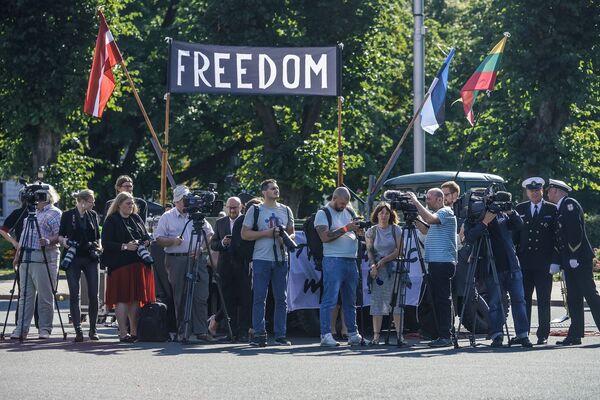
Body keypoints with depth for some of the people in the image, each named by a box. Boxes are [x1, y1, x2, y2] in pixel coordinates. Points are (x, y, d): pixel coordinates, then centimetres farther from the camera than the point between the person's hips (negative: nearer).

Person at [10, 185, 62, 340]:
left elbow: (60, 236, -11)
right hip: (26, 258, 8)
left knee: (45, 296, -3)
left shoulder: (54, 213, -3)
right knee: (25, 295, 6)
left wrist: (49, 241, -29)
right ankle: (21, 329, 6)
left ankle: (45, 329, 2)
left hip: (44, 258, -7)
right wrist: (17, 254, 19)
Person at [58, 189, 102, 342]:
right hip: (73, 259, -3)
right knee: (74, 294, -4)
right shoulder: (68, 215, 0)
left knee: (93, 295, -1)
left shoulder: (93, 215, 11)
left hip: (91, 258, 3)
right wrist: (64, 241, -16)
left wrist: (99, 246, 1)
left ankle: (93, 329, 10)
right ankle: (78, 330, -2)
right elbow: (60, 235, 5)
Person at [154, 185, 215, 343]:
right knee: (181, 298, 1)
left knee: (200, 297, -6)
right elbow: (158, 239, 3)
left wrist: (202, 248, -2)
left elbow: (210, 234, 14)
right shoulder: (167, 217, 6)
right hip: (176, 260, -2)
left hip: (198, 260, 2)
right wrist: (172, 241, -14)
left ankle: (200, 331, -5)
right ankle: (183, 332, 6)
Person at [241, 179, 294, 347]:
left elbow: (291, 232, 19)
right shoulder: (255, 210, 2)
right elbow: (245, 234, -1)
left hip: (281, 259, 4)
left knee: (281, 298, 4)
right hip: (261, 259, -4)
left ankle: (280, 335, 8)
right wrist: (266, 233, -11)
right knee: (259, 298, -4)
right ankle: (259, 335, 0)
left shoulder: (286, 210, 14)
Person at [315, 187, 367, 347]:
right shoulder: (323, 214, -1)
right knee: (330, 300, -8)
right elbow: (325, 237, -13)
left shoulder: (350, 212, 18)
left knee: (350, 301, 10)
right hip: (333, 261, -6)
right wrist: (346, 229, -16)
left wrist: (359, 229, -2)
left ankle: (353, 334, 14)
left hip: (351, 261, 6)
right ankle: (326, 335, -8)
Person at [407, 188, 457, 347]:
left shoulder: (446, 212, -7)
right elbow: (427, 229, 26)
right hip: (434, 263, 10)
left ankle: (445, 336, -11)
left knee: (443, 299, -10)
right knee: (436, 299, 9)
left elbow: (430, 219, -25)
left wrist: (416, 202, -18)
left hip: (444, 262, -10)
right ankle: (441, 335, 11)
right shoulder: (436, 214, 23)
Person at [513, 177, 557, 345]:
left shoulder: (552, 210, 5)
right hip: (524, 262, 2)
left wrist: (555, 259, -5)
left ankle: (543, 334, 3)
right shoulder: (520, 209, 12)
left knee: (543, 300, 0)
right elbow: (515, 234, 11)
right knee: (523, 298, 1)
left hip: (544, 262, -2)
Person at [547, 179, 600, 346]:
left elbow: (576, 230, -17)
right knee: (573, 299, 7)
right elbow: (558, 239, 19)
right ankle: (575, 335, 7)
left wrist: (574, 257, -20)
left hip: (579, 260, -9)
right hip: (569, 262, 9)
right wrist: (555, 263, 11)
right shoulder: (558, 210, 20)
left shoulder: (570, 204, -7)